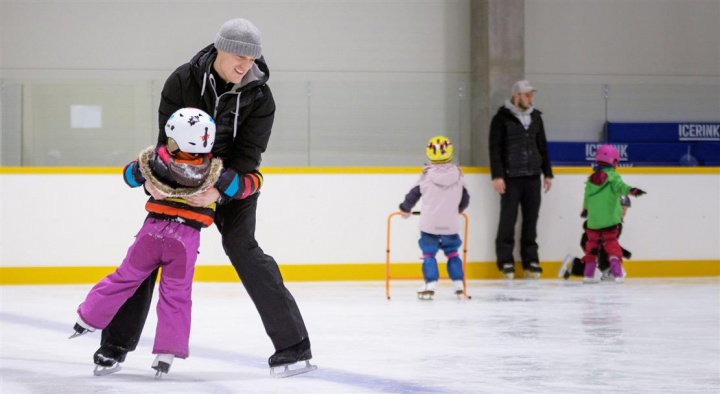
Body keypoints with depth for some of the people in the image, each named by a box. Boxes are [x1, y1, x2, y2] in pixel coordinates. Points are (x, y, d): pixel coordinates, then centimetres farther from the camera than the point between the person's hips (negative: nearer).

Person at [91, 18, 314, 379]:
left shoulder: (259, 97, -16)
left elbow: (246, 156, -20)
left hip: (234, 184, -2)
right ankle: (117, 342, 11)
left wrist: (219, 190, -36)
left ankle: (293, 345, -21)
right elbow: (167, 137, -12)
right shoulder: (183, 80, -15)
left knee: (241, 247, -21)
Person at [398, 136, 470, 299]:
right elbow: (464, 199, 11)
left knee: (429, 253, 3)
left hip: (429, 224, -2)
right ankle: (459, 284, 13)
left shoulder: (427, 175, -5)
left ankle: (430, 284, -7)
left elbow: (414, 193, 4)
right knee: (452, 253, 14)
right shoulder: (457, 174, 1)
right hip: (450, 224, 2)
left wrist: (406, 209, 21)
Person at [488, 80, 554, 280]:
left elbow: (542, 147, 17)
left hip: (532, 177, 5)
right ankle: (505, 261, 2)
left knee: (531, 219, 5)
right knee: (508, 219, -3)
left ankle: (530, 261, 10)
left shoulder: (536, 117, 12)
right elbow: (495, 148, -8)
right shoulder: (502, 118, -4)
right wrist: (497, 176, -14)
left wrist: (547, 173, 13)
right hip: (511, 178, -5)